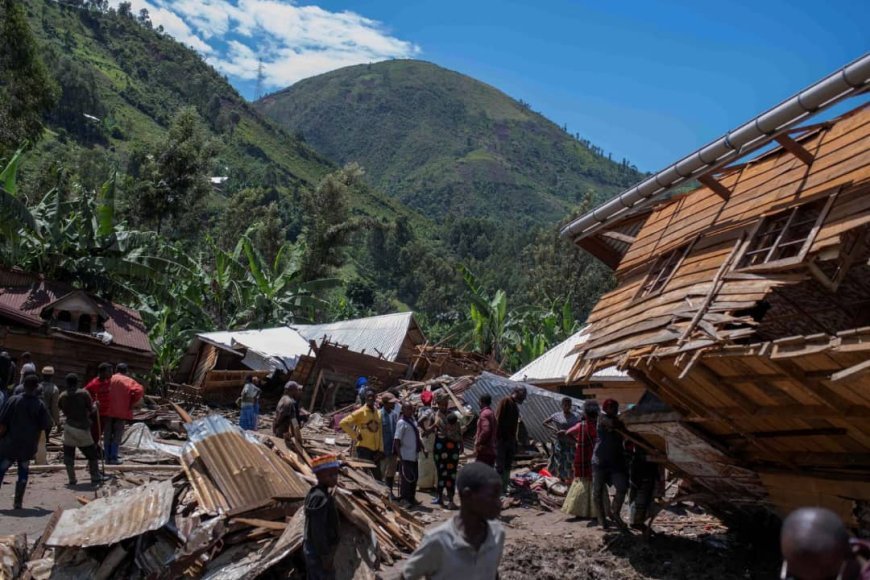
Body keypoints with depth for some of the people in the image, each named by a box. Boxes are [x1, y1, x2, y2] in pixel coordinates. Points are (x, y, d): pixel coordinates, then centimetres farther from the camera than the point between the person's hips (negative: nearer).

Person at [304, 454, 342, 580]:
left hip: (311, 548, 10)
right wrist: (326, 557, -19)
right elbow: (318, 532, -26)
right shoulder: (320, 499, -27)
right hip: (319, 552, -10)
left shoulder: (314, 493, 4)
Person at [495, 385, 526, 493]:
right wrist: (498, 437, -20)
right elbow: (498, 419, -17)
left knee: (507, 466, 12)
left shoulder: (516, 406, 16)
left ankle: (504, 488, 19)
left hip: (510, 440, 9)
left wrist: (514, 440, 13)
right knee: (500, 466, -6)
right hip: (501, 439, -9)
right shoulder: (506, 401, -10)